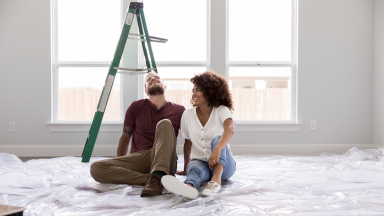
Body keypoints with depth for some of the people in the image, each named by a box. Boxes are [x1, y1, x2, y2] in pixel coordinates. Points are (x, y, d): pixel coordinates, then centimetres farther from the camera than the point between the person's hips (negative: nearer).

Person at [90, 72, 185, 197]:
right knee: (96, 168, -23)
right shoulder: (136, 107, 12)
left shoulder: (178, 111, 11)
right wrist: (119, 167, 13)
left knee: (164, 123, -28)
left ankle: (157, 176, -44)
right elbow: (125, 137, 18)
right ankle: (149, 179, -33)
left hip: (164, 162, -1)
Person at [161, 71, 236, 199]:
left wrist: (217, 150, -47)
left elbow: (230, 129, -28)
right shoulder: (188, 114, 4)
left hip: (223, 165, -1)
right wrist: (186, 169, 15)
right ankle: (189, 187, -70)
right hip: (199, 161, 1)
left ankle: (216, 179, -50)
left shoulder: (221, 111, -6)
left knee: (217, 139, -30)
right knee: (195, 168, -35)